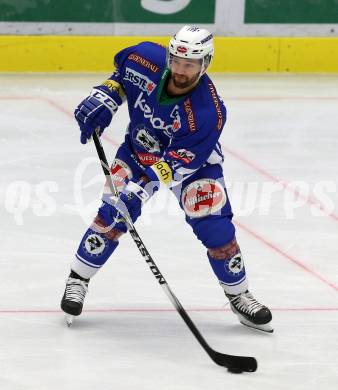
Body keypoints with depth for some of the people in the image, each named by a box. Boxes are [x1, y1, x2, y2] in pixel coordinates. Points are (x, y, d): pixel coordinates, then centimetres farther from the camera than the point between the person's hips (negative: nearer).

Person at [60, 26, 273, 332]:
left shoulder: (209, 113, -37)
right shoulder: (147, 60, -28)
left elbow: (176, 163, -35)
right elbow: (122, 72, -2)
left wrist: (143, 186, -45)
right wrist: (104, 100, -14)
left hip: (192, 160, -2)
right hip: (139, 149, 2)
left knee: (215, 228, -8)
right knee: (113, 213, -10)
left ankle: (239, 296, 12)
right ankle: (78, 279, 7)